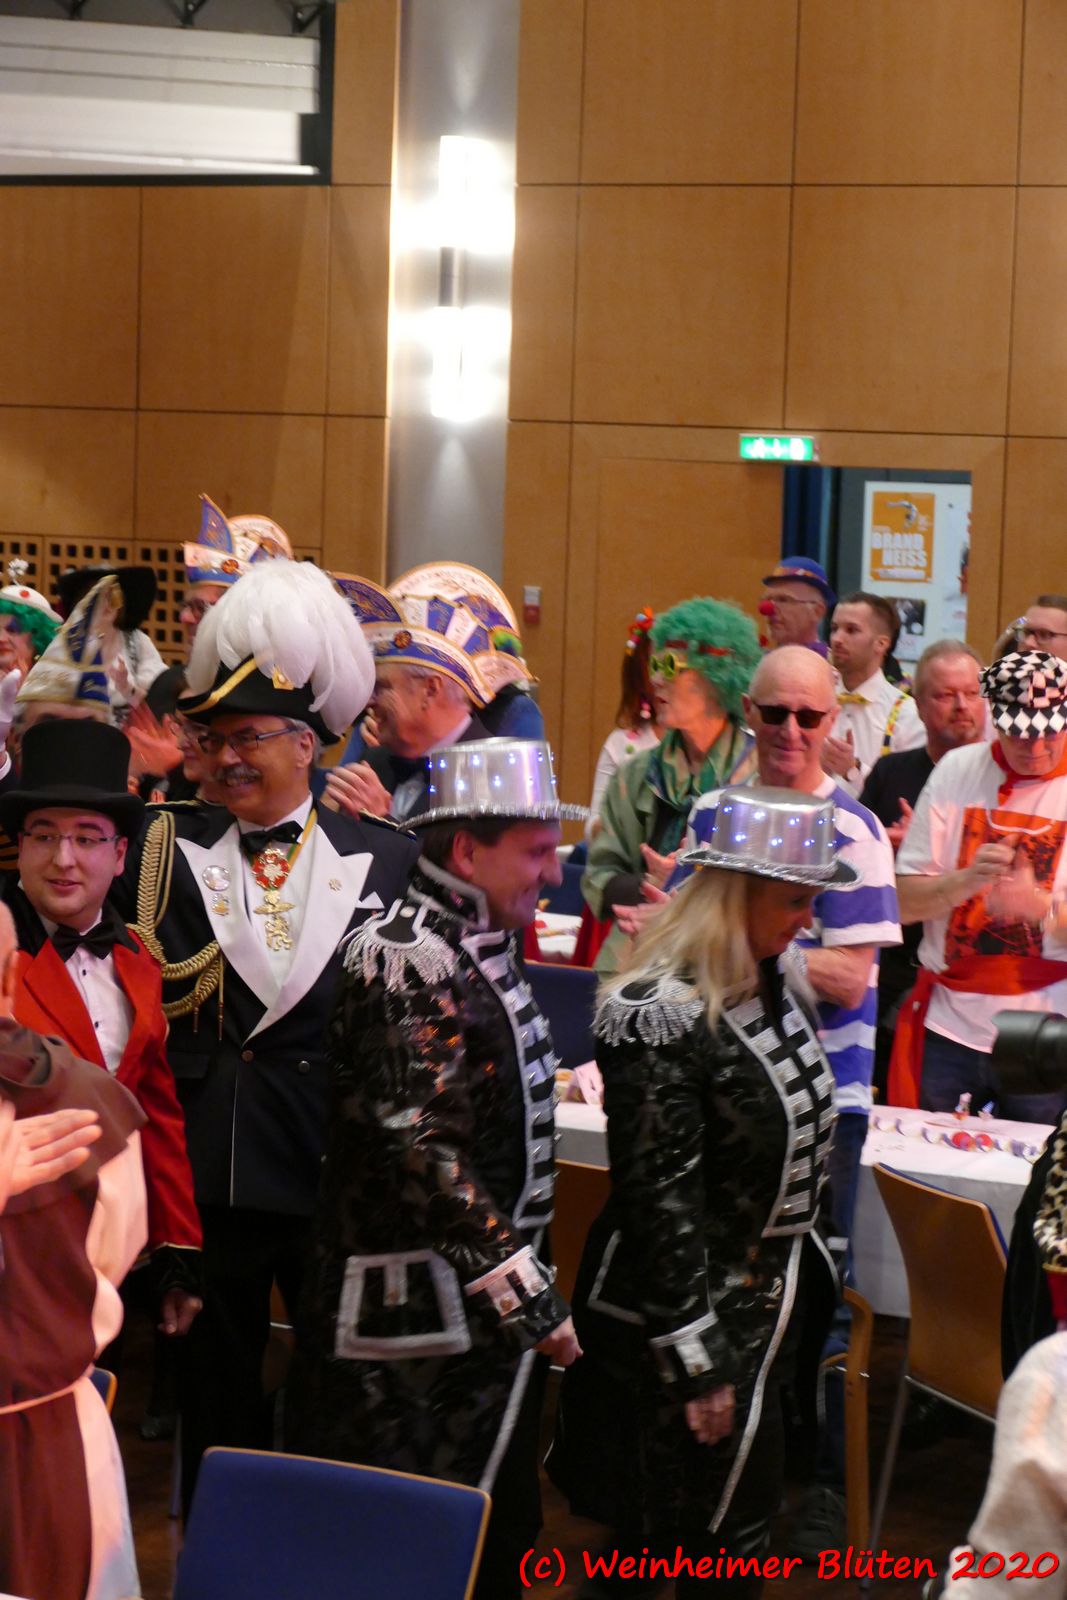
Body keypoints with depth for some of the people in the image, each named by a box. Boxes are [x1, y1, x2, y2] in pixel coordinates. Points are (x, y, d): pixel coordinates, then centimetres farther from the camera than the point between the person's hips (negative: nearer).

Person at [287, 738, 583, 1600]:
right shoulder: (408, 963, -18)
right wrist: (530, 1299, -22)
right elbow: (423, 1154, -24)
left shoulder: (481, 946, 11)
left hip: (487, 1307, 10)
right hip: (416, 1319, -10)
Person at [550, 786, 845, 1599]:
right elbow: (659, 1198, -23)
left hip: (769, 1300, 9)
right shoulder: (661, 1018, -22)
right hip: (689, 1309, -9)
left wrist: (809, 1273, 20)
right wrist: (696, 1362, -22)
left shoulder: (771, 987, 5)